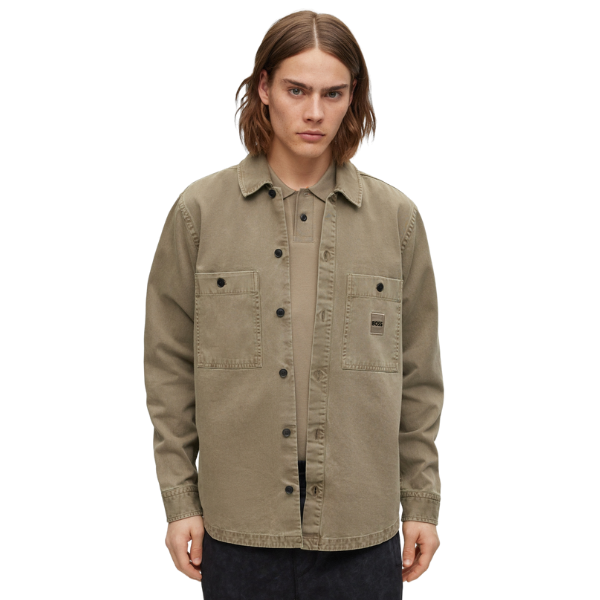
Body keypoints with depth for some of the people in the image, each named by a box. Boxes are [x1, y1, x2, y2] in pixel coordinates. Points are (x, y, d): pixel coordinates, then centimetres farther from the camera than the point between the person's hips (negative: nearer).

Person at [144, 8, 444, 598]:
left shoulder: (397, 216, 2)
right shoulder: (200, 209, 0)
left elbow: (420, 376, 6)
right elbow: (170, 367, 2)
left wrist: (422, 502, 5)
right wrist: (179, 498, 1)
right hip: (239, 521, 0)